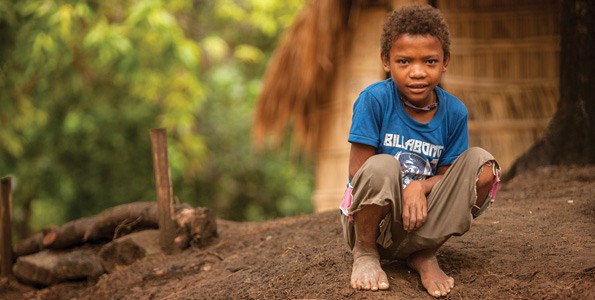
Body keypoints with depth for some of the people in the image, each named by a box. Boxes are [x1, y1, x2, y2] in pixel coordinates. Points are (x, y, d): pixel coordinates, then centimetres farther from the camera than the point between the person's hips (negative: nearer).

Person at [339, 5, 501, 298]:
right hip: (371, 217, -3)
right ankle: (364, 252, -7)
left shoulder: (454, 112, -4)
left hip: (421, 218, 3)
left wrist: (419, 188, -23)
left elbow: (447, 175, -1)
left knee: (482, 165, -15)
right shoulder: (374, 100, -15)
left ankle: (423, 254, -4)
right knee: (382, 166, -35)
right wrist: (403, 192, -26)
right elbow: (358, 171, -15)